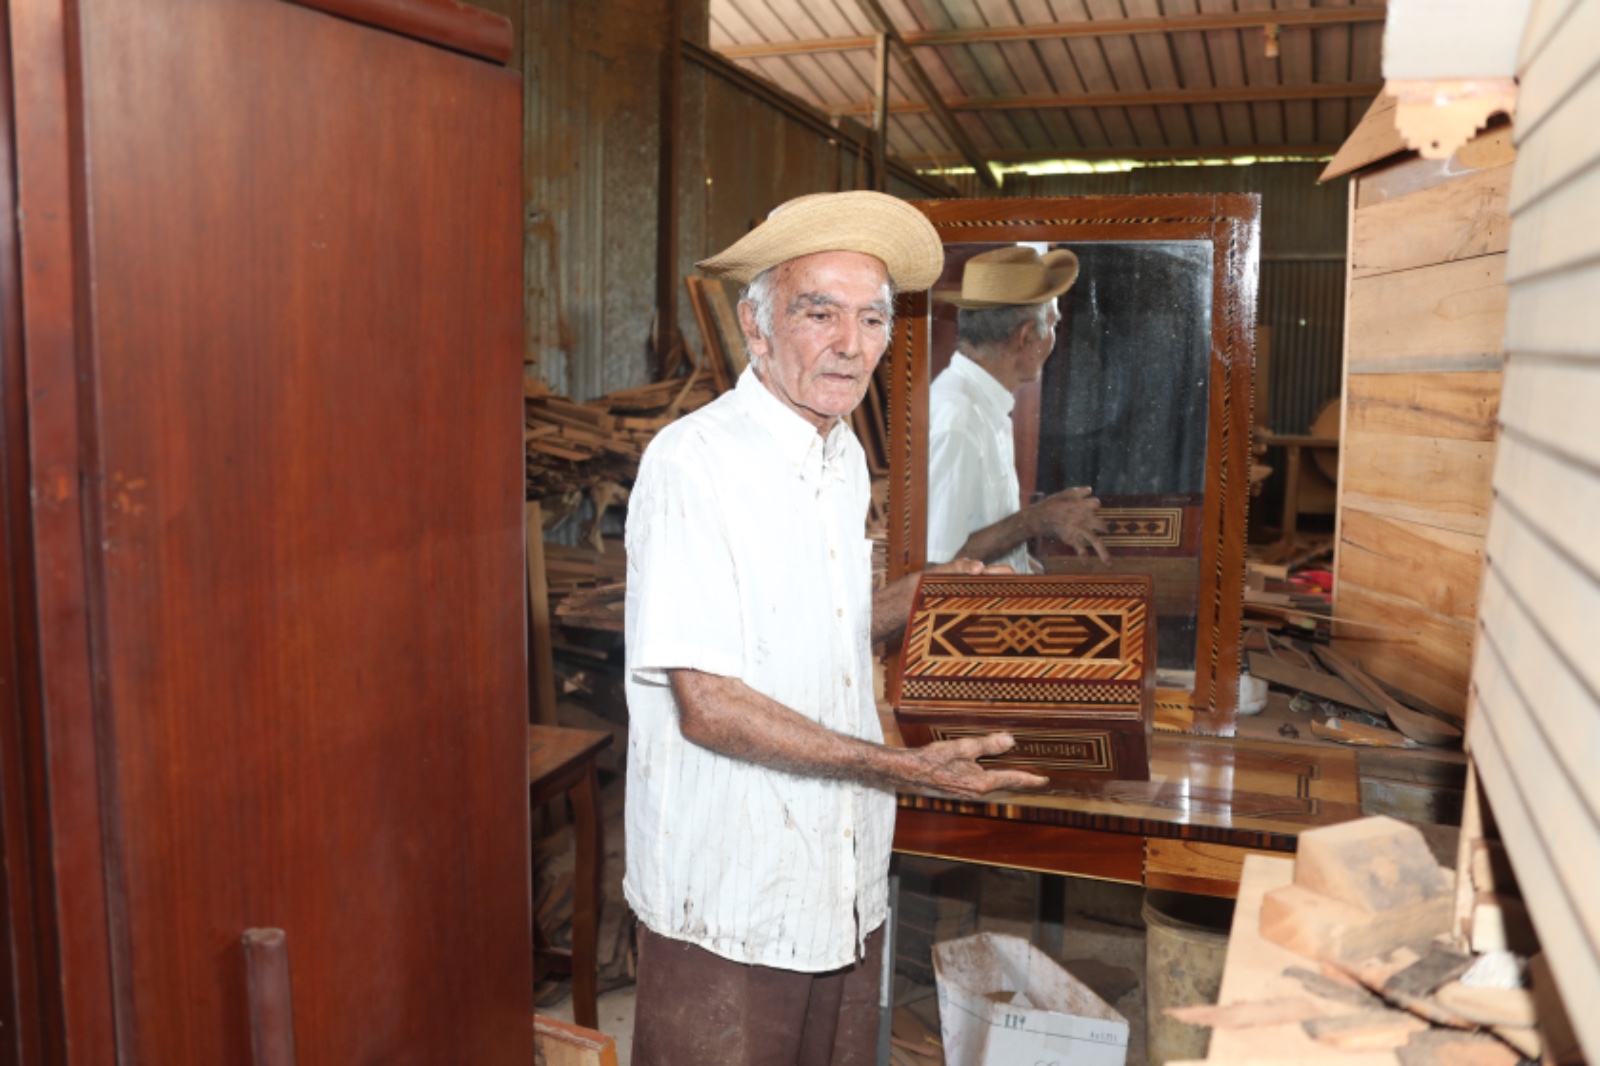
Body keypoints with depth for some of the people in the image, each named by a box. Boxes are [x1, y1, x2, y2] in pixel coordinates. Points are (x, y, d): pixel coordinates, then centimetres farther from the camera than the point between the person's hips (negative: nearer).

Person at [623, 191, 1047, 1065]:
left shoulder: (844, 457, 8)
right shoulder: (693, 461, -18)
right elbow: (705, 703, -22)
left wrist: (923, 597, 2)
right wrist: (896, 766, -24)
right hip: (728, 906, -7)